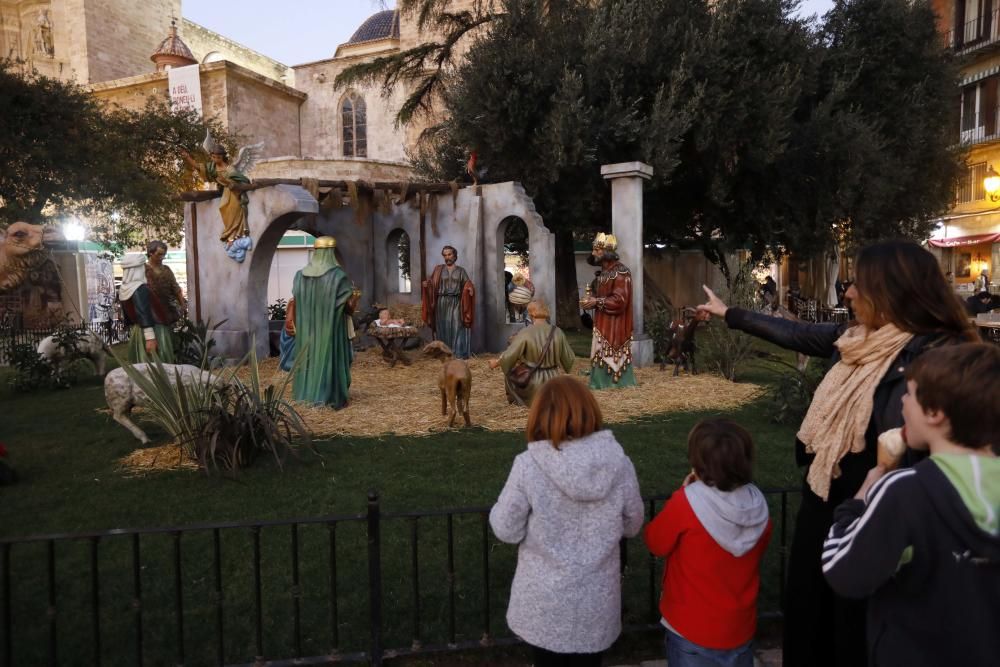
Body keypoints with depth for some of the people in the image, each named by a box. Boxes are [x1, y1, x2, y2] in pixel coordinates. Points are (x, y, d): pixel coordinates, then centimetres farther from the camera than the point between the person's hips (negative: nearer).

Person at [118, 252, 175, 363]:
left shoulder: (123, 289, 7)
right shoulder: (140, 289, -20)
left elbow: (127, 315, 15)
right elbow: (144, 314, -24)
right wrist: (150, 338, -24)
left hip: (137, 330, 9)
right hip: (154, 331, -9)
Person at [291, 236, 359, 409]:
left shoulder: (300, 276, 0)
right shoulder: (339, 276, -14)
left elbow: (295, 304, 6)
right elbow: (349, 307, -13)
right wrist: (356, 297, 6)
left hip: (307, 330, 4)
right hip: (332, 330, -4)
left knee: (309, 358, 15)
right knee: (332, 360, 5)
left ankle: (308, 393, 22)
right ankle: (334, 398, 9)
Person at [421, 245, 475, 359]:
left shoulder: (461, 270, 11)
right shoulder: (438, 269, 10)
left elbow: (467, 283, 3)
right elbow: (432, 283, 3)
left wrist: (470, 289, -19)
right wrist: (426, 284, -19)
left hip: (456, 302, -1)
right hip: (442, 302, 1)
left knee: (457, 327, -6)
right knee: (443, 327, 1)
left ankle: (459, 353, -6)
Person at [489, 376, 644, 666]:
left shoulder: (528, 466, -22)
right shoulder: (619, 462, -15)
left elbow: (506, 531, -11)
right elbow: (632, 526, 0)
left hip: (545, 603, -1)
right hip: (597, 601, 2)